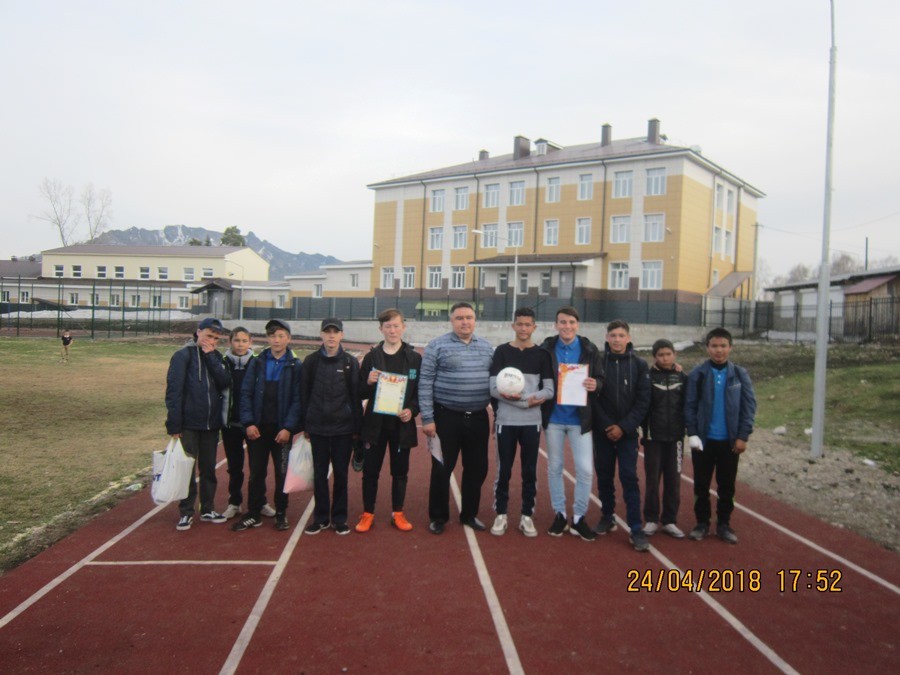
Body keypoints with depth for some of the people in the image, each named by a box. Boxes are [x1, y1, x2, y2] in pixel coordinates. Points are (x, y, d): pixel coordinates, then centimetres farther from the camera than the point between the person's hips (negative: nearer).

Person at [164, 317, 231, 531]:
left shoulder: (216, 357, 8)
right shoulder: (183, 356, -7)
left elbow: (224, 383, -9)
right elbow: (173, 391, -12)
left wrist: (211, 357, -14)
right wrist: (174, 425, -16)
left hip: (211, 424, 5)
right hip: (189, 424, -4)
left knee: (209, 468, 12)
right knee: (187, 468, 3)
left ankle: (207, 509, 23)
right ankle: (186, 512, 14)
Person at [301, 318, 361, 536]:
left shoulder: (350, 362, 0)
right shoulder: (311, 361, 3)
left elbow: (356, 397, 0)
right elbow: (305, 394, 5)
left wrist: (356, 428, -2)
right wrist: (304, 425, 3)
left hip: (343, 428, -1)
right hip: (317, 427, 1)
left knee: (341, 473, 6)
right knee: (320, 473, 8)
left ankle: (339, 518, 18)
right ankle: (321, 518, 19)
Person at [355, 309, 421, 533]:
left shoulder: (415, 358, 1)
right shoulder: (371, 357, 2)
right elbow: (360, 393, 3)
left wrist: (412, 410, -14)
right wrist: (368, 382, -18)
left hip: (402, 424, 0)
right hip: (375, 423, 0)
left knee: (400, 471, 10)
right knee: (370, 470, 6)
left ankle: (397, 513, 24)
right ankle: (367, 514, 19)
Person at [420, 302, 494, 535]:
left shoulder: (486, 347, 8)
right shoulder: (437, 345, -6)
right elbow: (425, 383, -8)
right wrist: (427, 418, -12)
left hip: (478, 418, 4)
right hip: (447, 417, -4)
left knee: (477, 469, 12)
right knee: (442, 469, 5)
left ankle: (469, 514, 29)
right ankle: (438, 517, 21)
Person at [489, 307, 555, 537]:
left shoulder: (541, 354, 4)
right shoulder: (502, 352, 1)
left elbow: (549, 391, -1)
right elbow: (494, 389, -7)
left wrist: (519, 396, -16)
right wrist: (529, 400, -16)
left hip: (532, 423, 1)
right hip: (506, 421, -1)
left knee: (530, 471, 8)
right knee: (504, 470, 6)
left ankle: (527, 516, 20)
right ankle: (501, 515, 19)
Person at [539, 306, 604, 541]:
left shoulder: (590, 350, -1)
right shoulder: (546, 349, -2)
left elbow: (601, 379, 1)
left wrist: (596, 385, -20)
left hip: (580, 419, 0)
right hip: (553, 418, 0)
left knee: (585, 469, -2)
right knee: (554, 468, 10)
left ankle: (579, 518, 15)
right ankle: (559, 515, 24)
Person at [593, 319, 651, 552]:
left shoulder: (640, 365, 0)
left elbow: (643, 401, -4)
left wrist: (624, 427, -12)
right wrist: (606, 425, -10)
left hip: (627, 432, -1)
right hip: (602, 431, 1)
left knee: (629, 478, -6)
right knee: (604, 476, 9)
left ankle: (636, 529, -2)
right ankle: (608, 517, 26)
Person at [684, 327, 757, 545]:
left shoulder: (740, 374, -1)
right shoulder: (697, 374, -4)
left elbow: (749, 406, -1)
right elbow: (689, 406, -4)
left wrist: (743, 436, -6)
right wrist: (692, 434, -11)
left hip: (730, 441, 1)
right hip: (704, 439, -1)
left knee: (727, 485, 10)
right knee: (702, 484, 9)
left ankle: (724, 524, 24)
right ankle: (702, 522, 22)